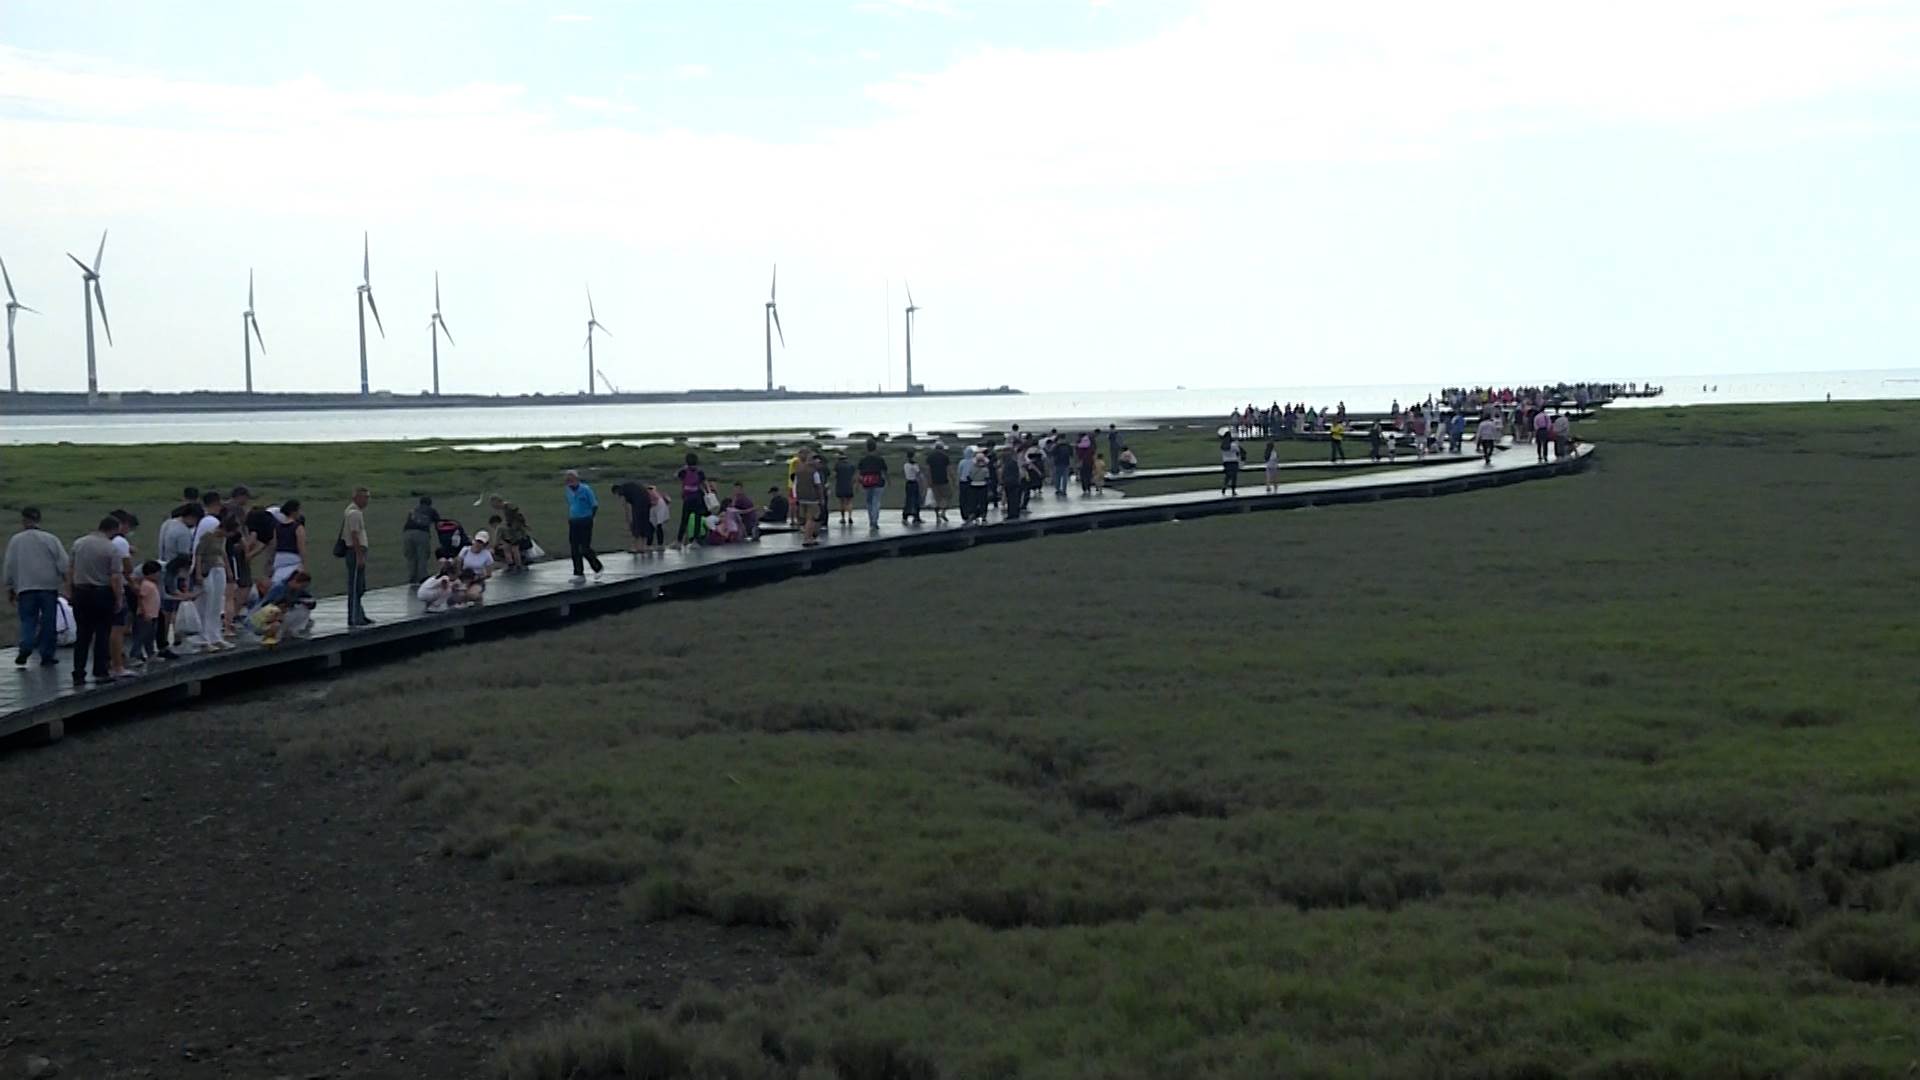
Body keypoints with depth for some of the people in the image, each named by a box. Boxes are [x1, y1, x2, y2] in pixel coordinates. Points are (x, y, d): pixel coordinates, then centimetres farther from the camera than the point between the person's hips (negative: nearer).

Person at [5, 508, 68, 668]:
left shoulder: (16, 540, 0)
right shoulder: (51, 539, -2)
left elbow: (9, 566, 3)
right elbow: (64, 565, -5)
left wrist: (10, 589, 12)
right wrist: (68, 583, 7)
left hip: (25, 588, 0)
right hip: (49, 587, 0)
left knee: (27, 620, 8)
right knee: (49, 623, 8)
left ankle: (26, 646, -16)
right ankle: (47, 656, 9)